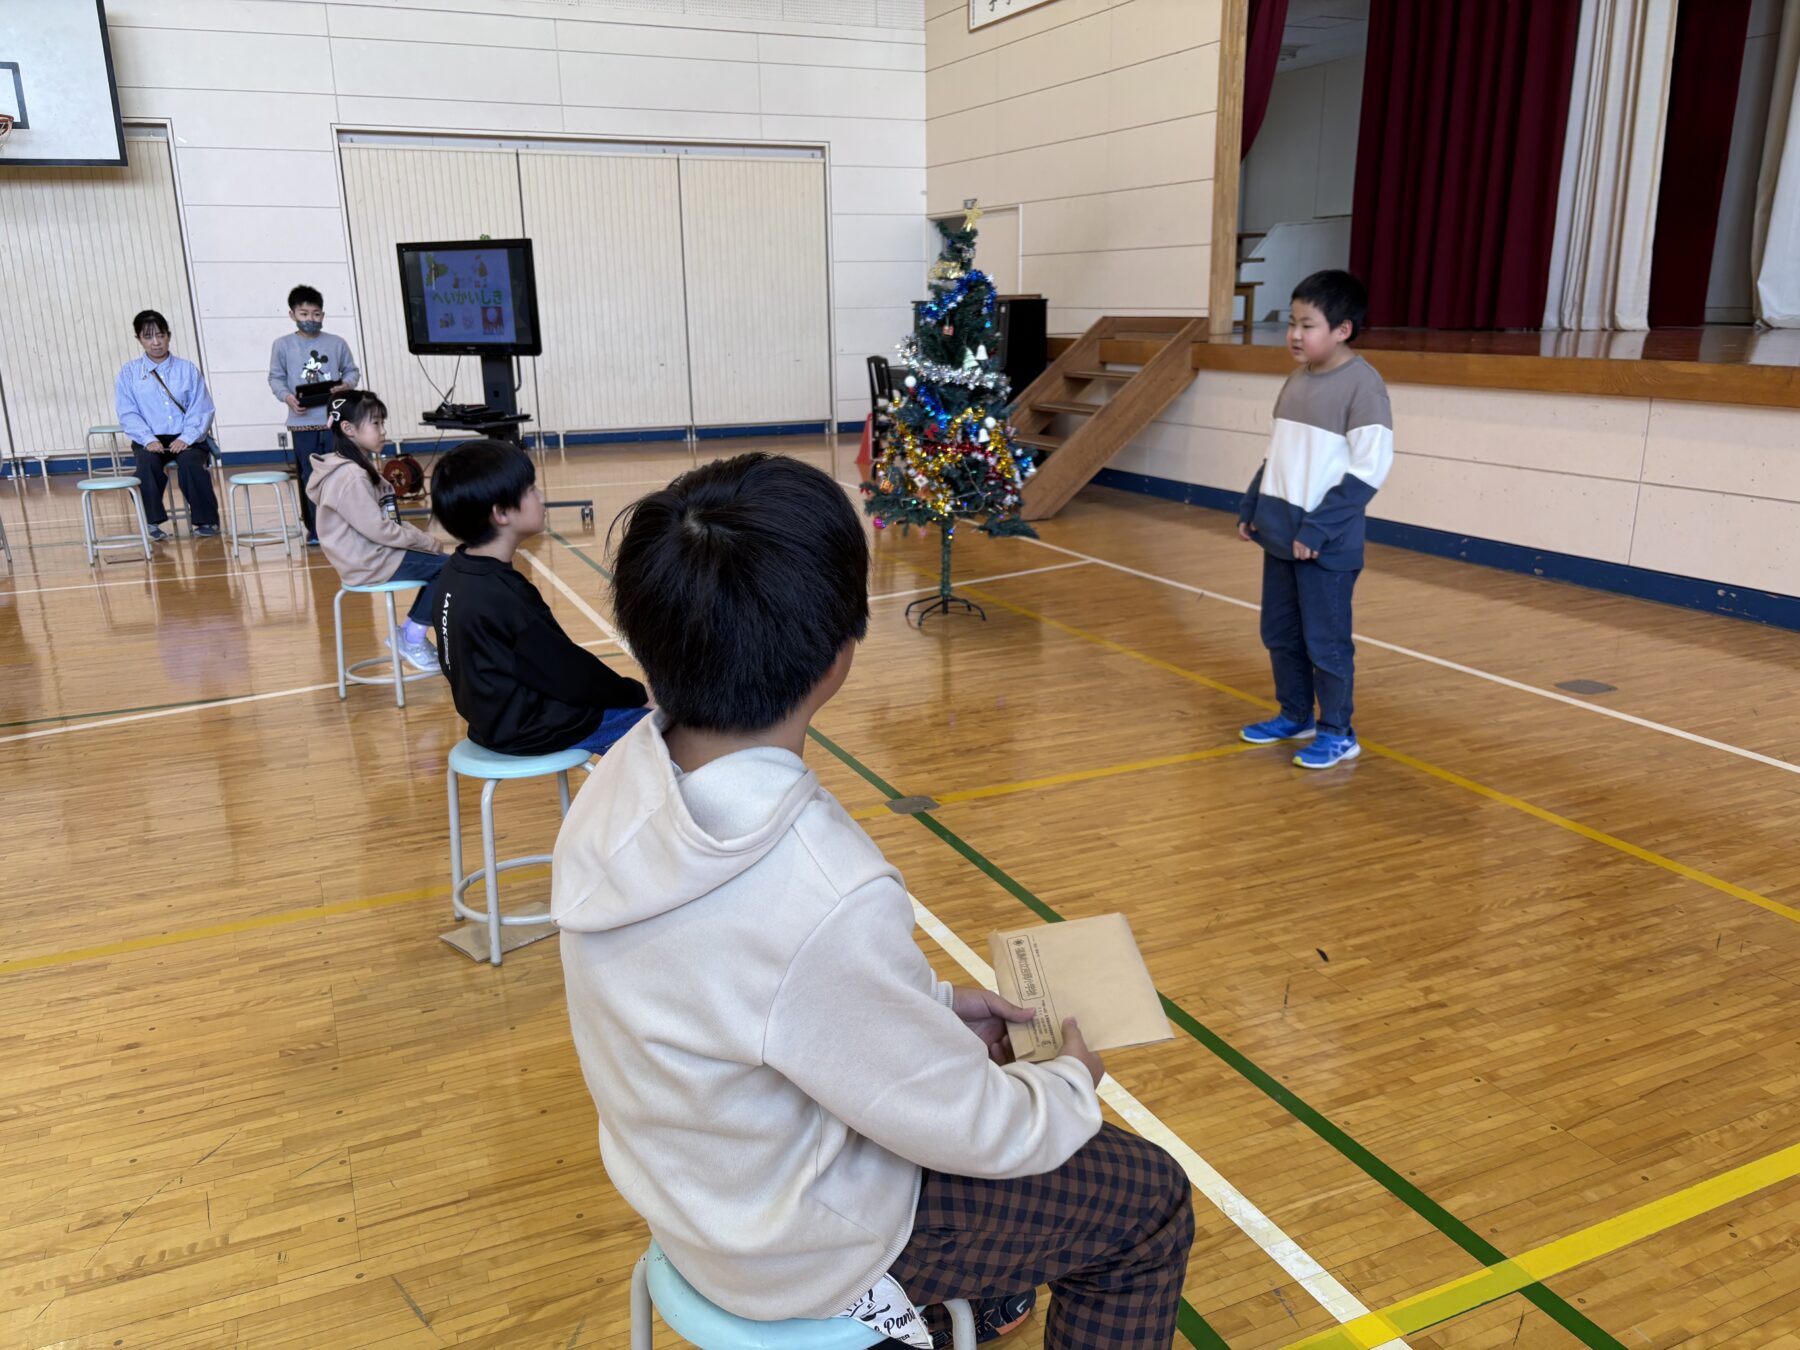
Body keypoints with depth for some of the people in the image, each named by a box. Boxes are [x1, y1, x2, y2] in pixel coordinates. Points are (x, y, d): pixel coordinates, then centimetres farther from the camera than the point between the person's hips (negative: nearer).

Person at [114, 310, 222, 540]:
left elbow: (202, 410, 1)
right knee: (148, 461, -33)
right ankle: (152, 522, -23)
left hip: (186, 439, 0)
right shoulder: (128, 372, 10)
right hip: (150, 440, 0)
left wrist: (186, 438, -15)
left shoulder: (187, 369, 9)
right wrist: (148, 440, -16)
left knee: (190, 462, -33)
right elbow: (128, 414, 2)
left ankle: (206, 521, -18)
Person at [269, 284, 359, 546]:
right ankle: (315, 529, 11)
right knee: (310, 477, 4)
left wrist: (347, 384, -10)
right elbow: (276, 378, 5)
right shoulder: (282, 345, 3)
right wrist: (287, 396, -14)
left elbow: (352, 370, 12)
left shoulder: (337, 343, 5)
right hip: (303, 422, 0)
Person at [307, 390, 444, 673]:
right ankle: (413, 640, 2)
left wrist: (422, 538, 2)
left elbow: (387, 518, 15)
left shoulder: (360, 466, 10)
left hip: (373, 552, 10)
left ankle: (410, 634, 15)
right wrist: (428, 543, -15)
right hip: (368, 562, -10)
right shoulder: (350, 477, -22)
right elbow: (378, 529, -24)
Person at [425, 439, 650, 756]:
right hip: (529, 729, -9)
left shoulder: (454, 575, -1)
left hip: (498, 715, 9)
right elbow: (571, 672, -19)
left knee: (628, 705, 19)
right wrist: (638, 693, -4)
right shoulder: (503, 598, -28)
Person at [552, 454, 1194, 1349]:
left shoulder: (624, 781, -15)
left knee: (973, 1049, 30)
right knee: (1149, 1205, 10)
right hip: (802, 1252, -7)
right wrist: (1073, 1083, -3)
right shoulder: (826, 901, -40)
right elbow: (969, 1129, -23)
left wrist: (936, 1002, 5)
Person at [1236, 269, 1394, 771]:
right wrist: (1252, 507, 13)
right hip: (1280, 533, 8)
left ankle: (1338, 733, 16)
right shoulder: (1296, 380, 10)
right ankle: (1295, 716, 32)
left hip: (1327, 542, -8)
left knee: (1325, 639, 1)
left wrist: (1318, 529, -21)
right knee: (1279, 633, 15)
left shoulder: (1363, 385, -14)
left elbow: (1370, 469, -18)